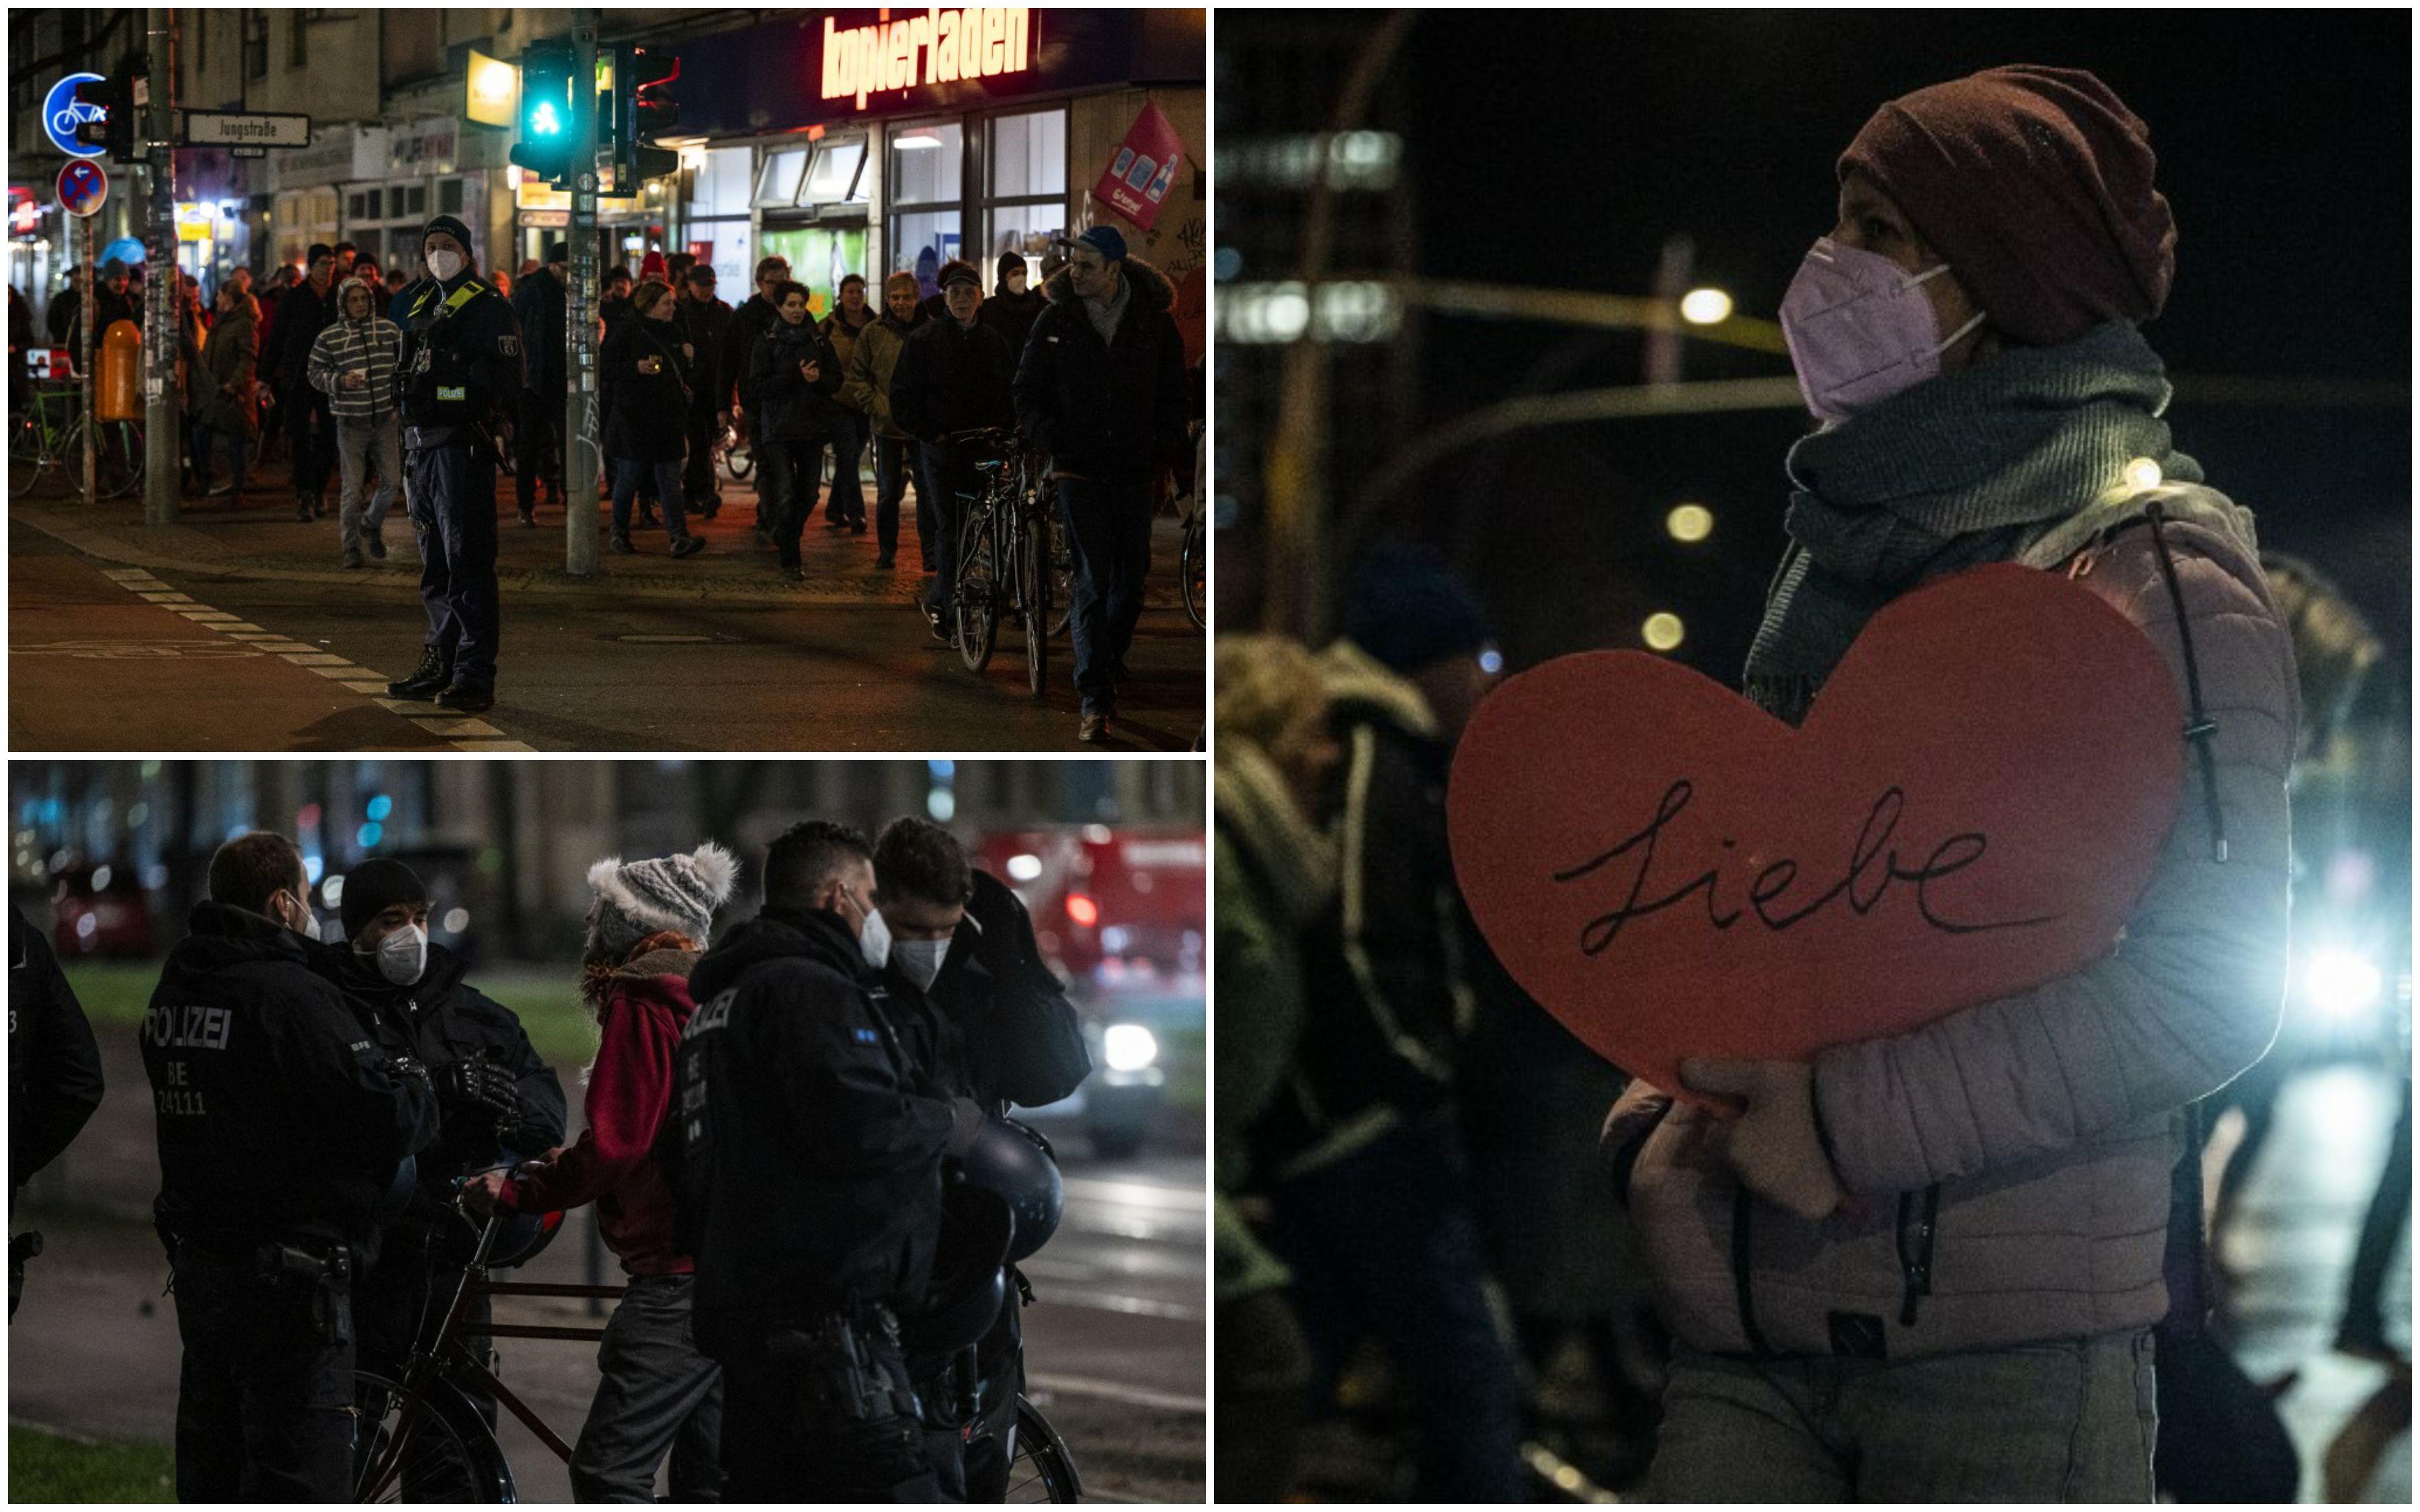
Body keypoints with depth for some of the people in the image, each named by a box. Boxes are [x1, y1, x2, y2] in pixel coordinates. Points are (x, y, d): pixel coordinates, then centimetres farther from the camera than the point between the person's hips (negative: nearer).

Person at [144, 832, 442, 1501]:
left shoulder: (174, 989, 8)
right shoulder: (290, 994, -19)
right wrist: (417, 1083, 0)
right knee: (301, 1471, -5)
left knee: (211, 1469, 17)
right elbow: (390, 1118, -22)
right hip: (287, 1282, -9)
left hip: (197, 1264, 9)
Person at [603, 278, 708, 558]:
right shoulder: (626, 332, -5)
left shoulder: (673, 332, 15)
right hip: (634, 419, -5)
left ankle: (680, 537, -12)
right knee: (628, 476, 3)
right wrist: (636, 367, -22)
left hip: (667, 418, 5)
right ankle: (619, 532, 19)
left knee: (670, 479, -3)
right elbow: (606, 367, -10)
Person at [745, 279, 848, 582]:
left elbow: (836, 380, 8)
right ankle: (790, 561, -5)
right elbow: (758, 387, -9)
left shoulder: (818, 340, 9)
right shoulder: (767, 341, -1)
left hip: (813, 428, 4)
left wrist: (818, 378, -14)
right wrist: (797, 377, -17)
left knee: (808, 495, 10)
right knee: (786, 497, -12)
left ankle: (783, 536, 36)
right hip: (778, 429, -4)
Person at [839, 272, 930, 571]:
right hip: (887, 424, 1)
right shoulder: (872, 333, 3)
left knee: (928, 490, -1)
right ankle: (886, 549, 18)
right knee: (888, 491, 6)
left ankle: (931, 552, 4)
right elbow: (858, 377, 6)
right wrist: (879, 408, -6)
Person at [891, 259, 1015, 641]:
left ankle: (937, 599, 21)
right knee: (950, 528, -8)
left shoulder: (993, 341, 10)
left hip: (983, 448, 3)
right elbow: (904, 394, 0)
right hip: (941, 448, -3)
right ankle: (954, 610, -4)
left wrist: (1001, 430, -1)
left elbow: (1012, 391, 16)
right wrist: (931, 433, -9)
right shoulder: (926, 338, 0)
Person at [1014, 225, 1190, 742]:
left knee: (1132, 579, 8)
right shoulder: (1056, 321, 0)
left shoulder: (1154, 321, 1)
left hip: (1136, 469, 2)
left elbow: (1174, 394, 10)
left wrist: (1168, 443, -5)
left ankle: (1111, 657, 34)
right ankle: (1095, 701, -13)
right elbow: (1028, 392, 6)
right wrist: (1051, 436, -9)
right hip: (1080, 469, -2)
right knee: (1092, 580, -10)